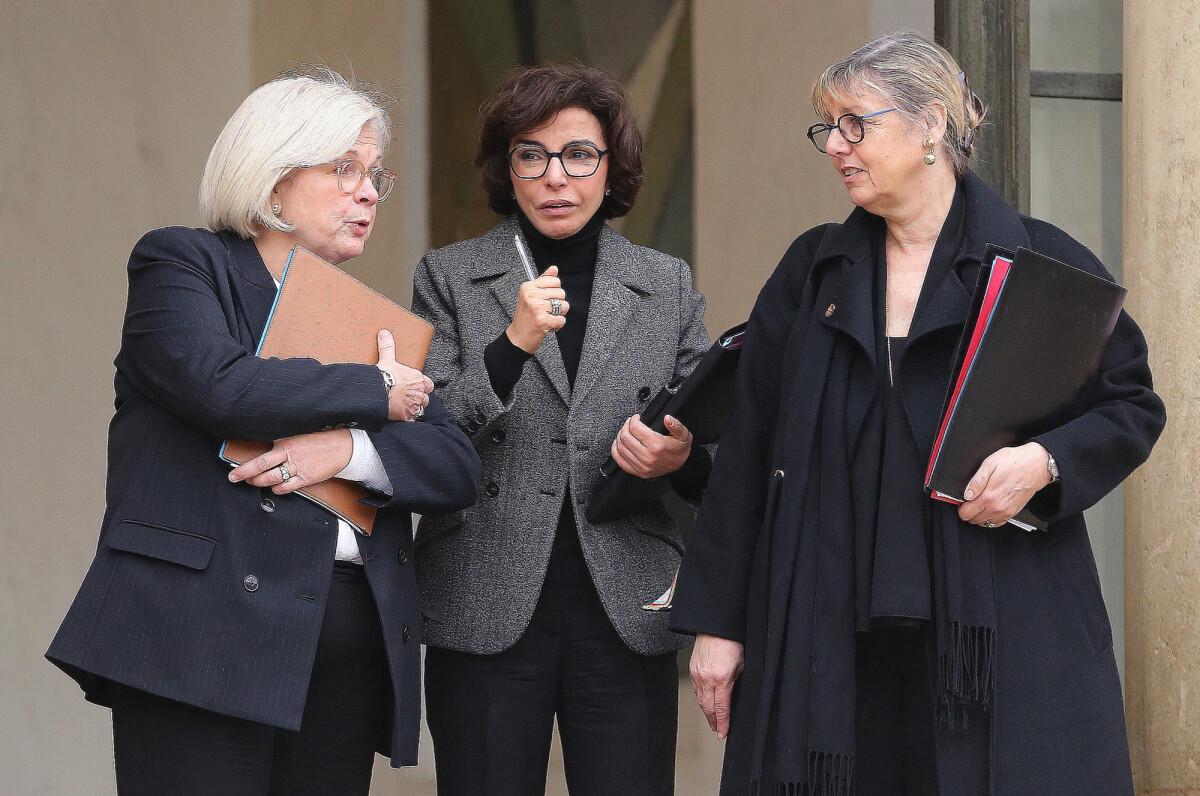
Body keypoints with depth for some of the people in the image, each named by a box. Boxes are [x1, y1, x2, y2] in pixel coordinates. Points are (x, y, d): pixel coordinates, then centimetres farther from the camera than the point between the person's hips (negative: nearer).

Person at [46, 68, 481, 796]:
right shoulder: (179, 264, 7)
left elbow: (458, 468, 13)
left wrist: (347, 448, -7)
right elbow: (218, 383, -14)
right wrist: (375, 394, -3)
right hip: (206, 632, -6)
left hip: (348, 648, 6)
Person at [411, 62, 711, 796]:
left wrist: (681, 459, -7)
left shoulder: (668, 287, 13)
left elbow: (717, 462, 16)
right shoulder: (449, 278, 7)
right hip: (488, 614, -1)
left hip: (625, 616, 1)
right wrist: (512, 344, -15)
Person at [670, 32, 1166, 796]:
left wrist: (1045, 461, -14)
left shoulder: (1043, 263, 3)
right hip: (832, 639, 3)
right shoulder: (813, 270, 13)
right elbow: (746, 450, 12)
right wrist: (717, 621, 7)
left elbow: (1132, 406, 7)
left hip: (1001, 635, -2)